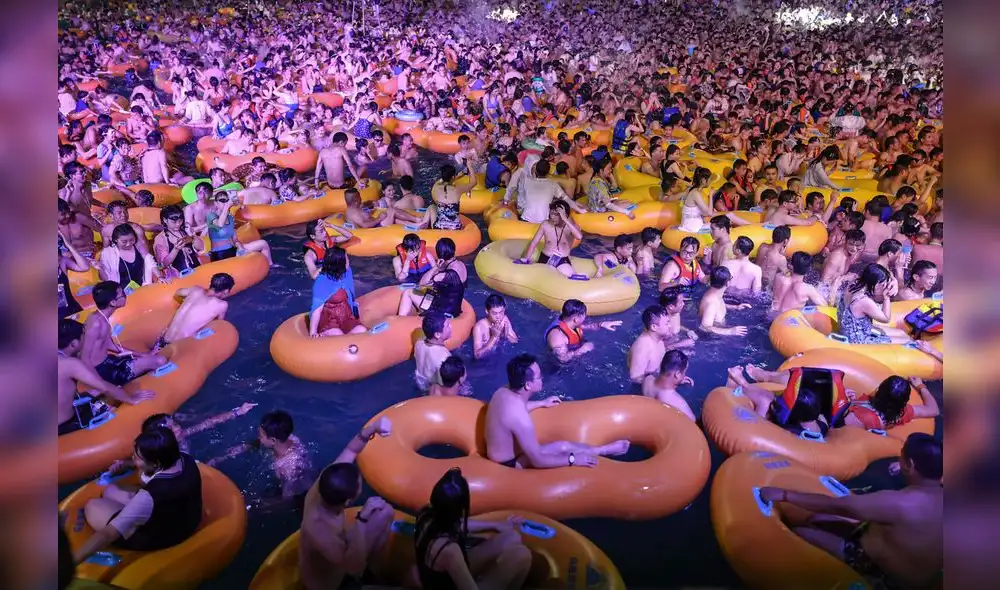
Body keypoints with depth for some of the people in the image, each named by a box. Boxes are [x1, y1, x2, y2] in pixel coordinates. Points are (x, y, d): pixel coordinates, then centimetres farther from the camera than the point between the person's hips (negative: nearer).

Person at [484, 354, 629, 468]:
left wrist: (542, 403, 28)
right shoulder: (520, 418, -36)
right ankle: (604, 451, 19)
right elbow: (538, 461, -29)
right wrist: (573, 460, -17)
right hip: (509, 464, -8)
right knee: (563, 448, -4)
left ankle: (602, 450, 28)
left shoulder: (504, 392, -9)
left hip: (500, 454, 8)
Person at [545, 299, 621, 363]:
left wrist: (602, 325, 2)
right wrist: (583, 349, -34)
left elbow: (586, 326, 13)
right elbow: (563, 358, -37)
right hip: (568, 366, -8)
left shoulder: (572, 323, -8)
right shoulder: (557, 334, -34)